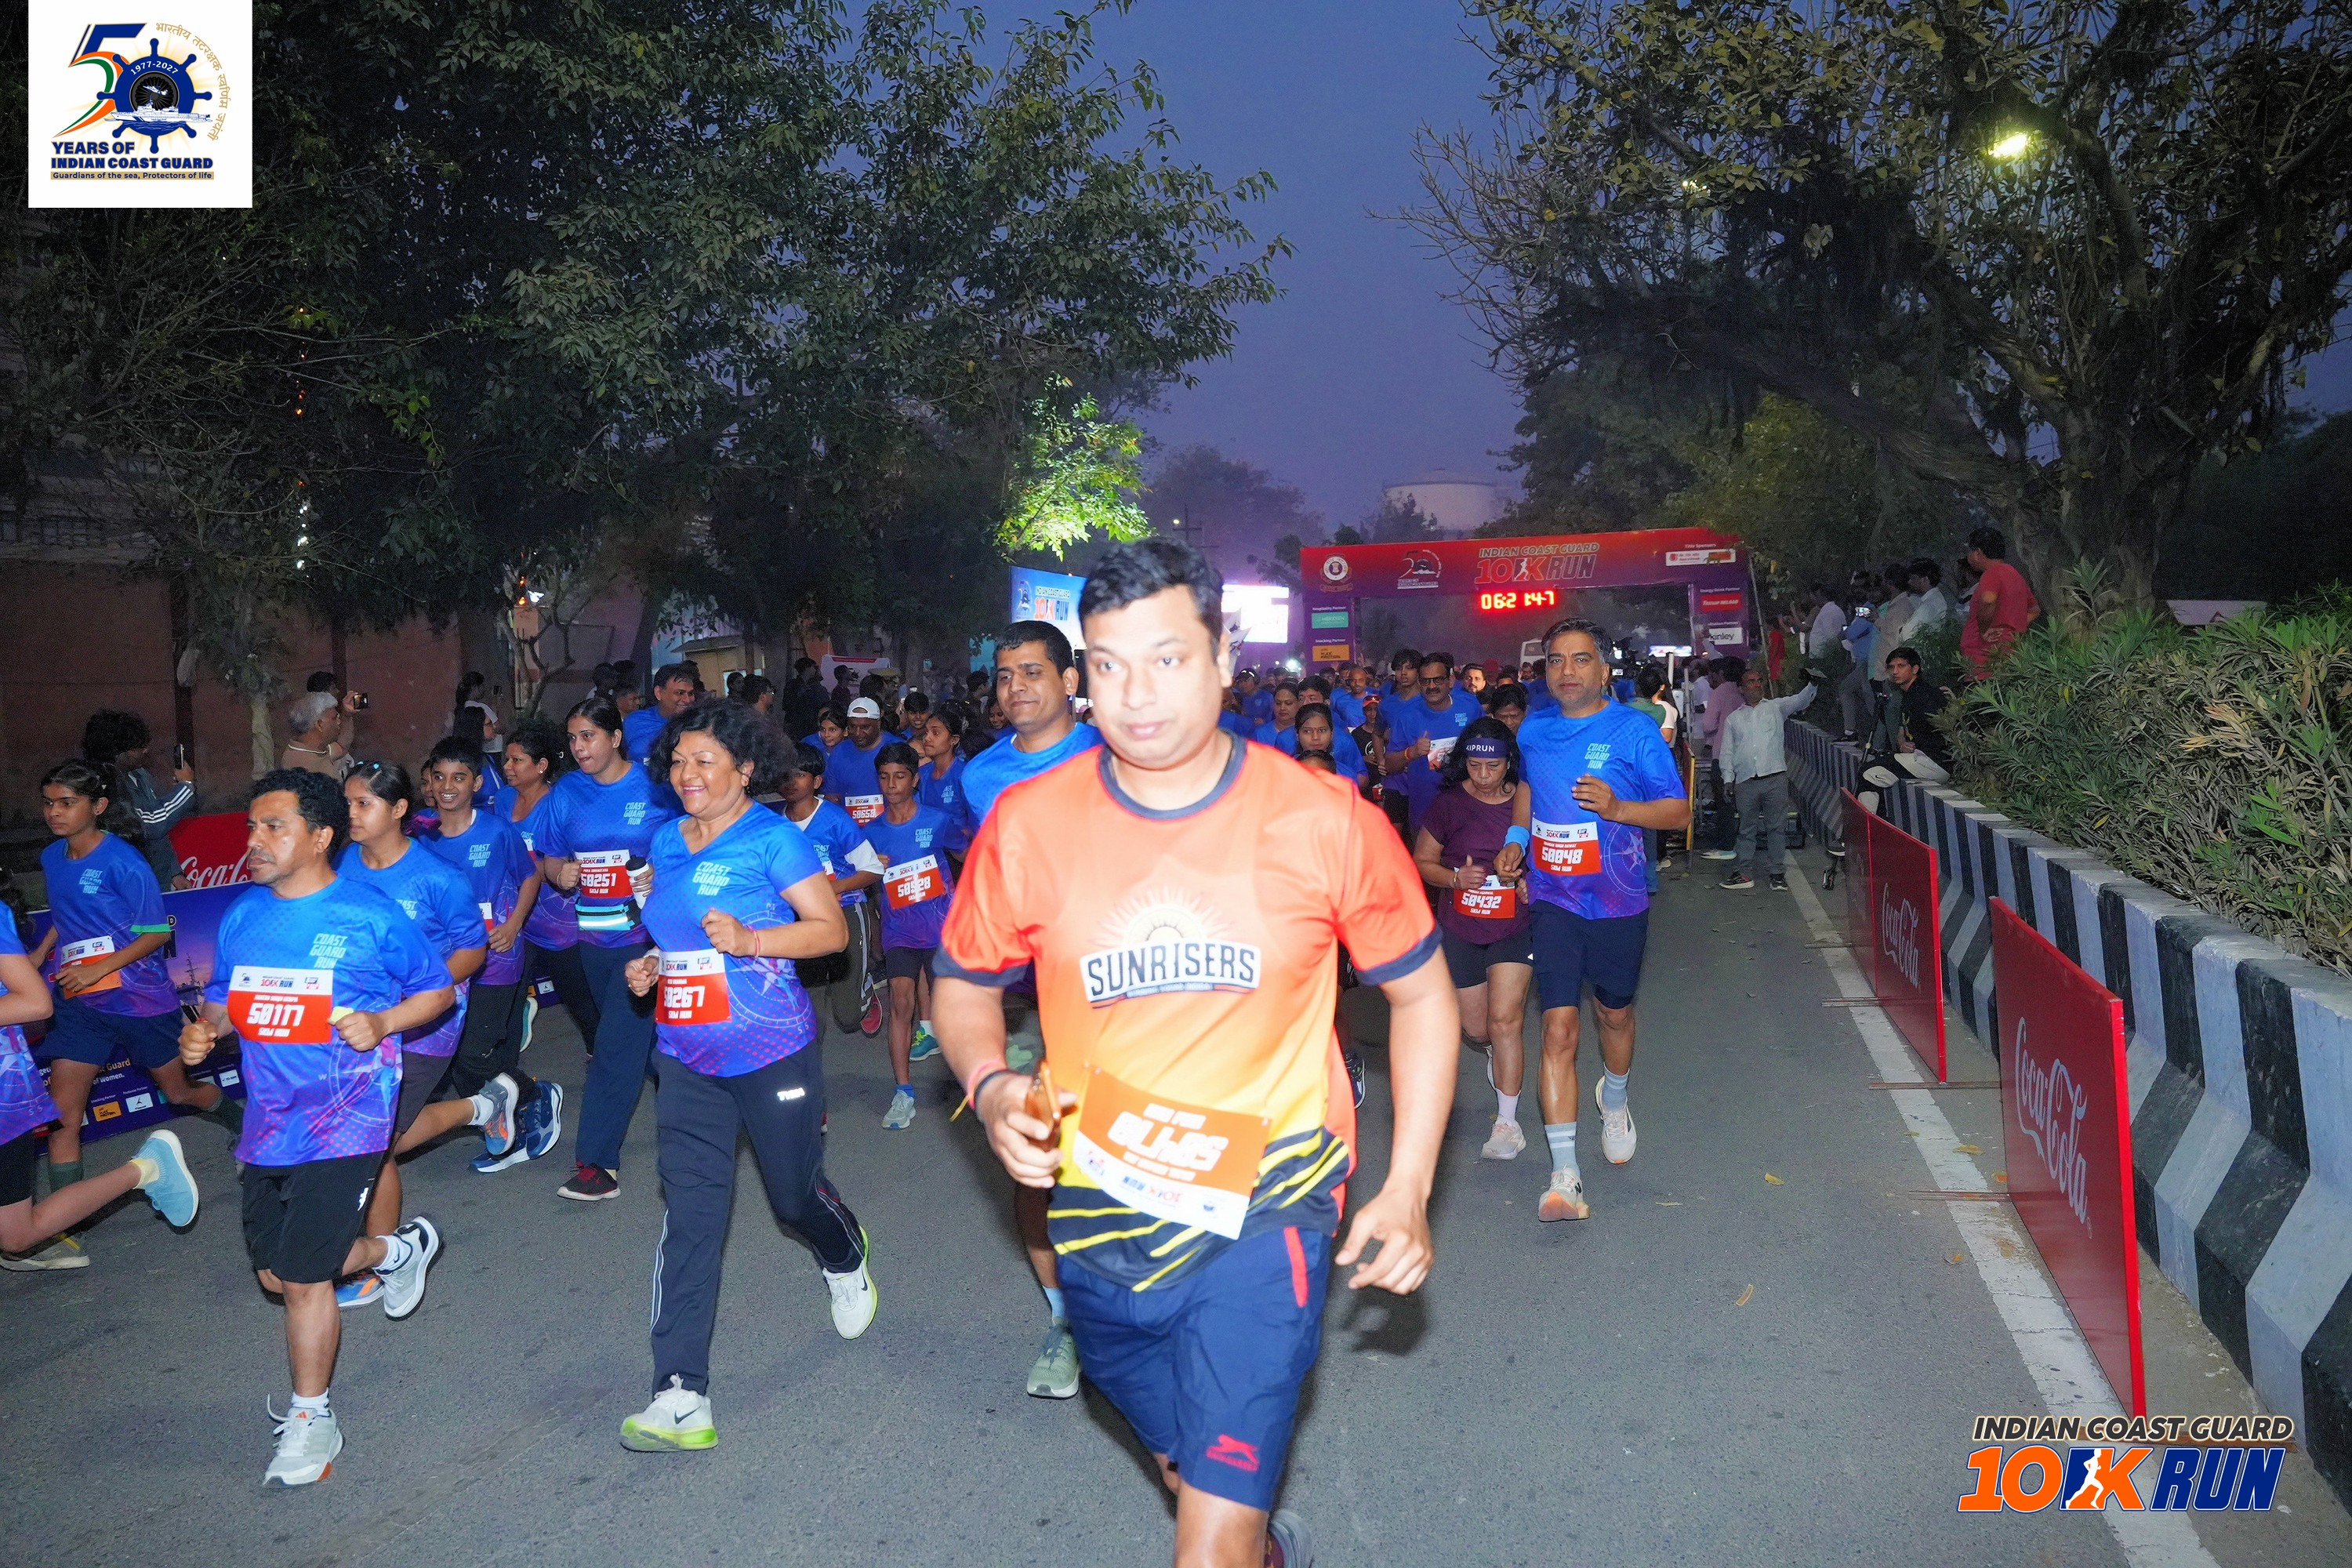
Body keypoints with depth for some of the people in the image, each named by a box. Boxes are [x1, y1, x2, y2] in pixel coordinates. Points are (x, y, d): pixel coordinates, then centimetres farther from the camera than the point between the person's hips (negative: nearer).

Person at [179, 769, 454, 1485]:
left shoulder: (370, 915, -10)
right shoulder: (242, 917, 6)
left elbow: (437, 988, -1)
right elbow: (224, 997, 18)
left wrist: (381, 1022, -19)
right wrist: (204, 1029, -4)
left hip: (343, 1121, -6)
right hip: (268, 1122, 7)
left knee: (302, 1277, -4)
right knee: (275, 1273, 15)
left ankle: (311, 1422, 17)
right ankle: (398, 1249, 43)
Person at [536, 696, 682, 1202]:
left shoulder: (654, 786, -8)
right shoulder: (567, 793, 5)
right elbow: (548, 858, 12)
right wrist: (560, 872, -10)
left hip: (648, 930, -5)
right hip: (595, 935, 5)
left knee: (617, 1043, -10)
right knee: (639, 1035, 19)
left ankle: (596, 1161, -5)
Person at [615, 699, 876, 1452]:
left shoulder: (771, 839, -10)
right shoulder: (666, 841, 11)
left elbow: (832, 930, -12)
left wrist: (749, 939, -24)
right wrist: (649, 965, 6)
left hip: (771, 1050, -5)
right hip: (686, 1056, 5)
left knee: (795, 1194, 11)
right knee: (688, 1213, -2)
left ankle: (846, 1258, 48)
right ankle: (682, 1397, -1)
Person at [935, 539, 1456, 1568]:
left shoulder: (1325, 821, -12)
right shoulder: (1027, 825, -9)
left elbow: (1420, 993, 0)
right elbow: (964, 987, 6)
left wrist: (1407, 1192, -6)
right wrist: (991, 1088, -14)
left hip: (1268, 1214, -3)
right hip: (1102, 1223, 3)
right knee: (1197, 1474, 26)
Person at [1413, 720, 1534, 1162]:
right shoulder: (1449, 804, -6)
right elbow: (1421, 861, 0)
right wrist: (1455, 878, -19)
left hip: (1515, 926, -1)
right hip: (1460, 929, 2)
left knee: (1505, 1018, -12)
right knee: (1476, 1030, 12)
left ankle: (1507, 1122, -1)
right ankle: (1494, 1052, 51)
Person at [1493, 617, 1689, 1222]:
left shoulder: (1634, 730, -9)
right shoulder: (1532, 732, 3)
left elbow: (1680, 812, -8)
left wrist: (1618, 808, -25)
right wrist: (1516, 837, 9)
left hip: (1617, 901, -1)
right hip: (1553, 900, 1)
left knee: (1614, 1014, 19)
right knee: (1559, 1029, -8)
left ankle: (1614, 1098, 53)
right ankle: (1564, 1176, -8)